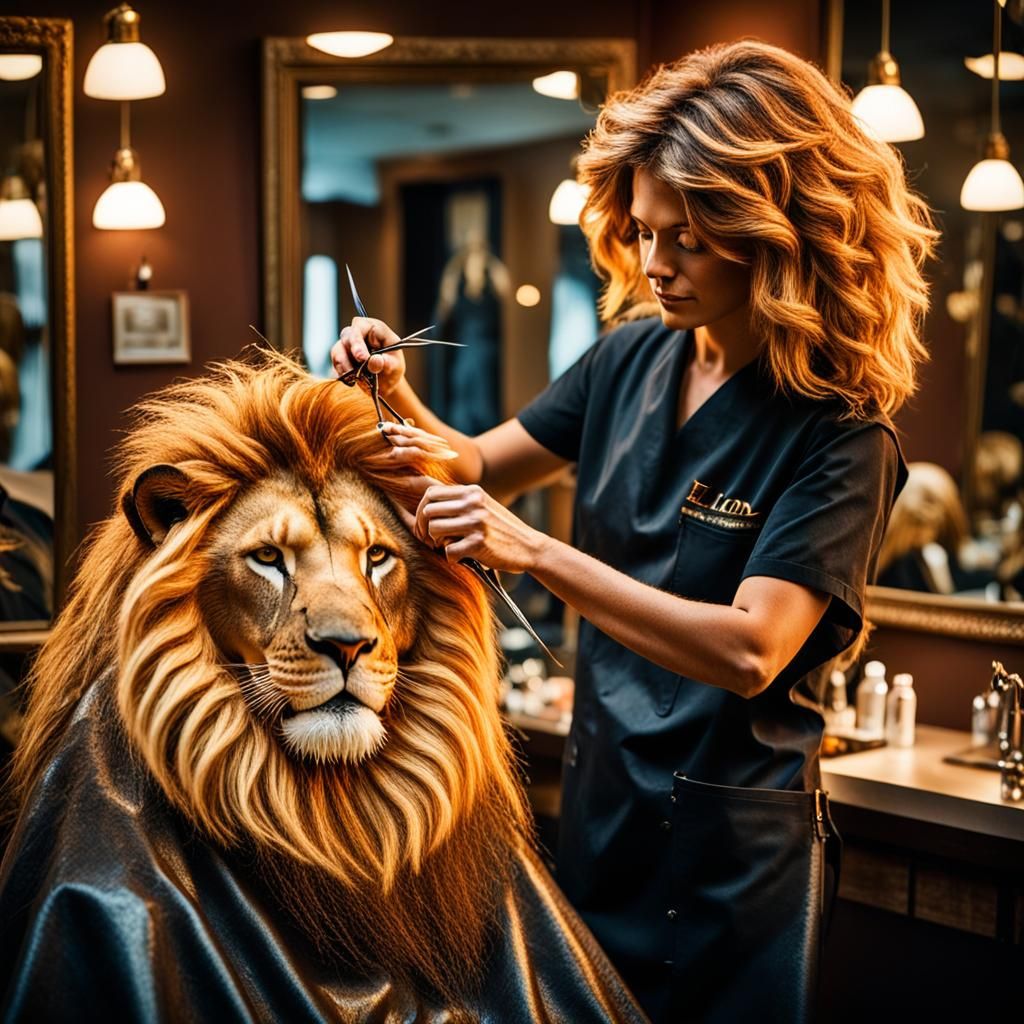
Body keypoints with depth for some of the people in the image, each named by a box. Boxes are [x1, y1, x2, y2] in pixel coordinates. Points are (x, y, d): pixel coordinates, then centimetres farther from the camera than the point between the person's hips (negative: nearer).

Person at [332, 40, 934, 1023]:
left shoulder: (839, 433, -19)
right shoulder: (630, 361, -1)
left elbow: (749, 650, -28)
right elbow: (483, 466, 11)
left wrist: (531, 551, -33)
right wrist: (398, 397, -9)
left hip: (729, 847, -5)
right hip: (597, 802, 6)